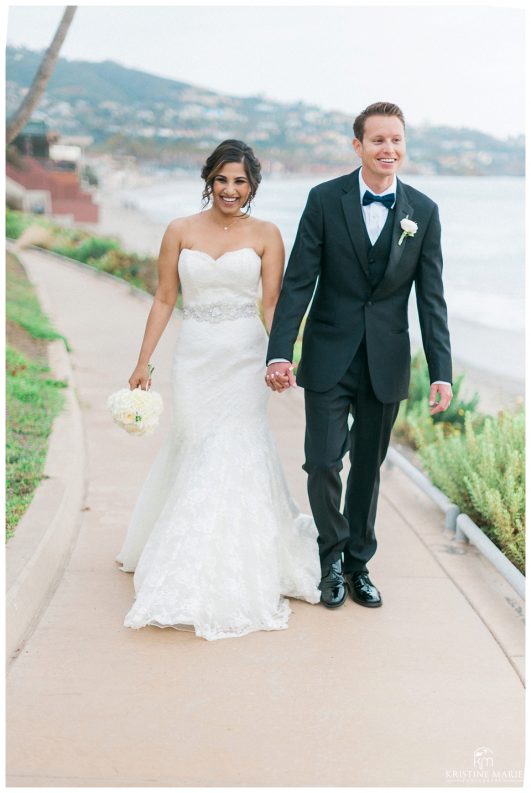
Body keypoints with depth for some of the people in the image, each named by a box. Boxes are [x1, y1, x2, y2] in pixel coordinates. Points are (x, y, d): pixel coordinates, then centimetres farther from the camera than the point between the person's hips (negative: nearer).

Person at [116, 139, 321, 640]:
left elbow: (273, 304, -2)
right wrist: (143, 363, 3)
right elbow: (164, 300, 5)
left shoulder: (266, 235, 1)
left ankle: (238, 572, 11)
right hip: (195, 356, 1)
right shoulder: (180, 232, 3)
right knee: (194, 451, 4)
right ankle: (194, 567, 23)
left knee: (238, 452, -3)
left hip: (244, 358, -1)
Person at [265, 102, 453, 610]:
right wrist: (279, 353, -16)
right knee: (322, 462, -3)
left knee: (368, 467, 12)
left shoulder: (424, 211, -1)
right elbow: (298, 281, -8)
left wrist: (441, 372, -7)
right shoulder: (325, 199, -5)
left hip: (386, 362, 2)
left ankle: (358, 563, 30)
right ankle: (333, 558, 22)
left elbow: (431, 297, -1)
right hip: (330, 356, -1)